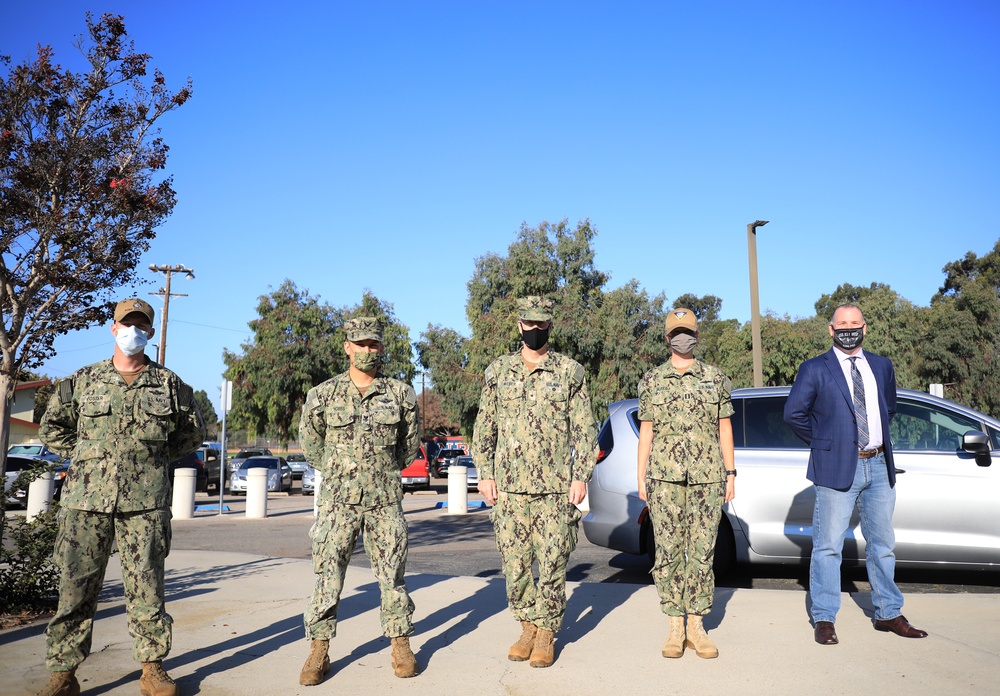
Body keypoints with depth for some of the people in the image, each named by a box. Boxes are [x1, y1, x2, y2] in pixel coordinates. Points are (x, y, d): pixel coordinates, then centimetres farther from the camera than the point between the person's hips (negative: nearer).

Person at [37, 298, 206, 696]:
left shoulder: (169, 384, 7)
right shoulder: (84, 380, 9)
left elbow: (193, 433, 17)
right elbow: (51, 428, 18)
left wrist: (158, 457, 7)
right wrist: (86, 456, 7)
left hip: (146, 502, -1)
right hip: (86, 500, 1)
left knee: (146, 587, 4)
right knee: (75, 586, 4)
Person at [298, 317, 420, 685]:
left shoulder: (401, 393, 1)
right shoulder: (323, 394, -1)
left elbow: (409, 445, 15)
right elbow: (310, 441, 14)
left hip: (385, 501, 1)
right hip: (338, 500, 0)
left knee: (392, 575, 8)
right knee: (328, 576, 2)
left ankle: (401, 645, 21)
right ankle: (318, 651, 15)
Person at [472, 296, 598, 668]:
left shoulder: (570, 371, 3)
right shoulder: (498, 370, 8)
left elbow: (585, 430, 3)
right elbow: (484, 428, 11)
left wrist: (581, 477, -4)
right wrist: (484, 474, 3)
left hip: (556, 487, -2)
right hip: (509, 486, 2)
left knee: (552, 564, 1)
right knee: (514, 564, 6)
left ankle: (546, 634, 18)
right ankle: (527, 627, 25)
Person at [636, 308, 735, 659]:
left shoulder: (715, 378, 9)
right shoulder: (652, 380, 8)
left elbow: (724, 429, 10)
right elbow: (646, 431, 8)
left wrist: (730, 473, 5)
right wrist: (641, 477, 3)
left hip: (707, 476, 1)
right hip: (664, 476, 0)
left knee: (703, 551, 3)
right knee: (668, 551, 1)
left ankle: (696, 626, 15)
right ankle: (675, 627, 12)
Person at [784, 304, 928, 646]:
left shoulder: (882, 366, 12)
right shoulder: (814, 369, -3)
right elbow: (793, 413, -4)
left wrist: (877, 438, 14)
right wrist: (823, 441, 1)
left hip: (879, 466, 5)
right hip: (837, 467, -5)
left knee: (882, 544, 14)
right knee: (828, 546, 0)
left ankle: (889, 614, 28)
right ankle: (824, 619, 9)